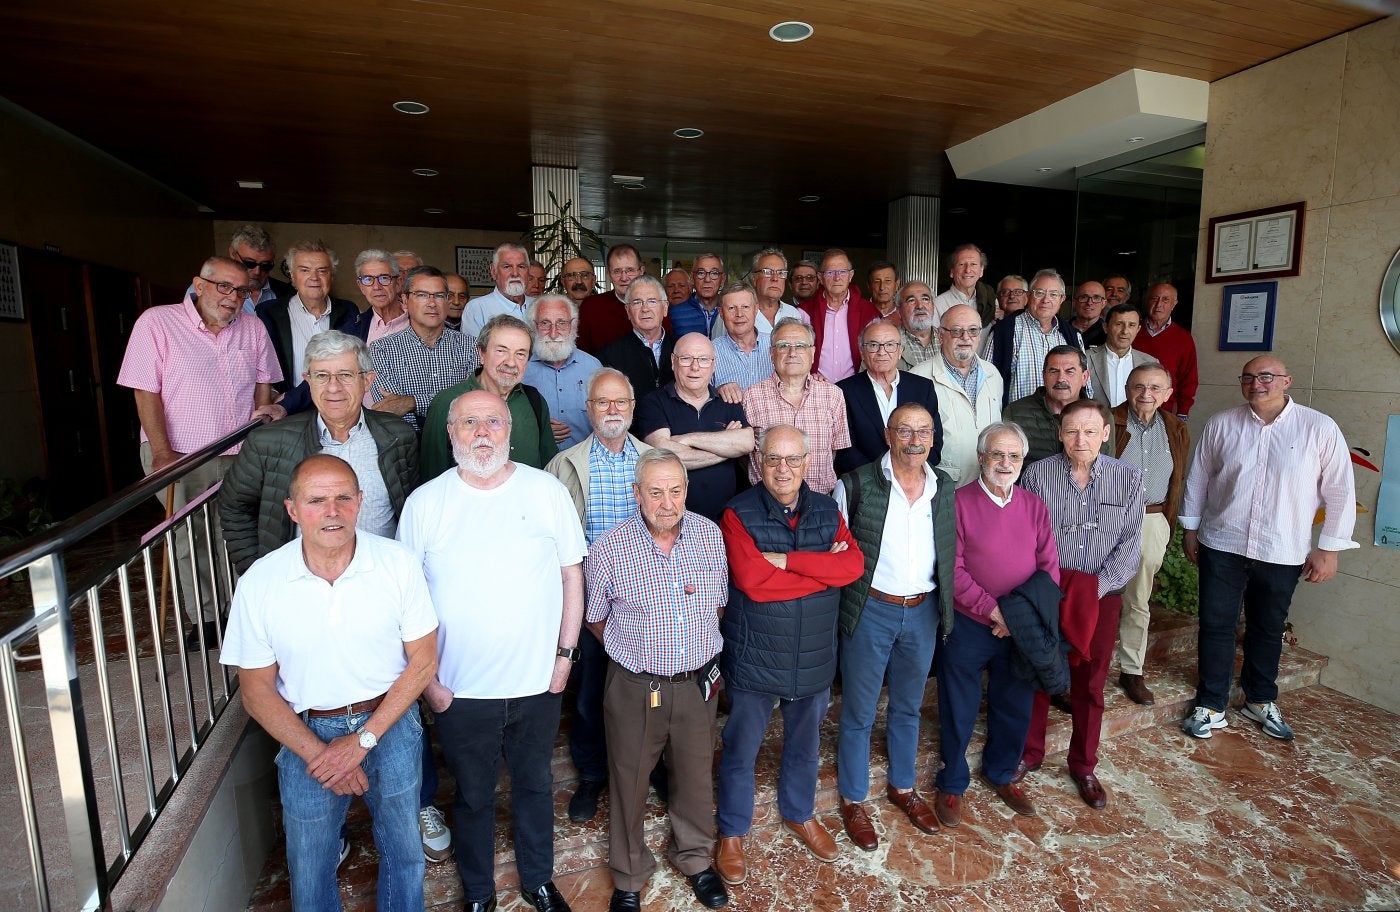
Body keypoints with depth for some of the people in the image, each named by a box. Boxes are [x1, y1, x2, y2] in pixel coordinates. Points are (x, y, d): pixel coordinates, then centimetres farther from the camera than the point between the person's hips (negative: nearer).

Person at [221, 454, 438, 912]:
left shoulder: (398, 562, -16)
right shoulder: (259, 582, -14)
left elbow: (423, 659, -10)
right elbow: (256, 690, -5)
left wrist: (362, 740, -14)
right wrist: (317, 753, -13)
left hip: (390, 722, 0)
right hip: (306, 734, 0)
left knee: (402, 852, 20)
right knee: (310, 866, 19)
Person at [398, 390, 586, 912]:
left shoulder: (547, 490, -6)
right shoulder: (425, 502, -7)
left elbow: (572, 574, 0)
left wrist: (565, 653, -2)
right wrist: (426, 678, -4)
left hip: (537, 682, 1)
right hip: (460, 690, 0)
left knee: (535, 785, 21)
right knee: (473, 795, 19)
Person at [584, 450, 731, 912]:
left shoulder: (711, 535, -6)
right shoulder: (608, 549, -16)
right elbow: (594, 618, -1)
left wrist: (701, 645, 6)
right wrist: (637, 649, 3)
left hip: (697, 682, 3)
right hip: (634, 687, -2)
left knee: (695, 775, 21)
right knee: (629, 782, 15)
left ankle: (695, 858, 48)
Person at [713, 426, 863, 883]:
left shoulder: (827, 510, -1)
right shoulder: (739, 514, -15)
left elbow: (854, 564, -16)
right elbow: (752, 581, -27)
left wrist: (788, 561, -25)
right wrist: (823, 568, -19)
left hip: (815, 657, 4)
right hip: (753, 659, -4)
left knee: (804, 744, 25)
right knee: (740, 751, 14)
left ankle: (800, 814, 51)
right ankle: (732, 832, 38)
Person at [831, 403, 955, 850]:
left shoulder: (944, 489, 1)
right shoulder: (856, 485, -13)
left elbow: (949, 554, 11)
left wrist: (945, 609, 8)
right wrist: (838, 607, -10)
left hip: (923, 612, 4)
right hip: (871, 611, -4)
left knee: (908, 708, 23)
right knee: (859, 713, 10)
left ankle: (903, 787, 44)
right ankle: (853, 800, 30)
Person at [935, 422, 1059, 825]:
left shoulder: (1034, 505, 3)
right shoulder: (959, 502, -11)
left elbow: (1049, 568, 1)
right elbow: (952, 569, -15)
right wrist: (993, 610, -19)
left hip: (1023, 631, 4)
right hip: (968, 628, -4)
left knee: (1015, 707, 19)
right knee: (958, 710, 10)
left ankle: (1000, 773, 43)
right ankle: (952, 783, 31)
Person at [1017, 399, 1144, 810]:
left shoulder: (1128, 479, -3)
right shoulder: (1037, 474, -8)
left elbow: (1130, 545, -4)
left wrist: (1097, 587, -14)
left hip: (1101, 599, 1)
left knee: (1090, 685, 14)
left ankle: (1083, 765, 33)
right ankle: (1029, 753, 31)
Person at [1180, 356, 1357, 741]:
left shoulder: (1320, 429, -6)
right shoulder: (1221, 424, -2)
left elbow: (1339, 491, -2)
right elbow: (1198, 476, 6)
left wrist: (1328, 549, -3)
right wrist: (1190, 528, 8)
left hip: (1282, 554, 0)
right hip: (1222, 546, 0)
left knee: (1268, 629, 17)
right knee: (1216, 626, 5)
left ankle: (1261, 700, 37)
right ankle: (1210, 706, 17)